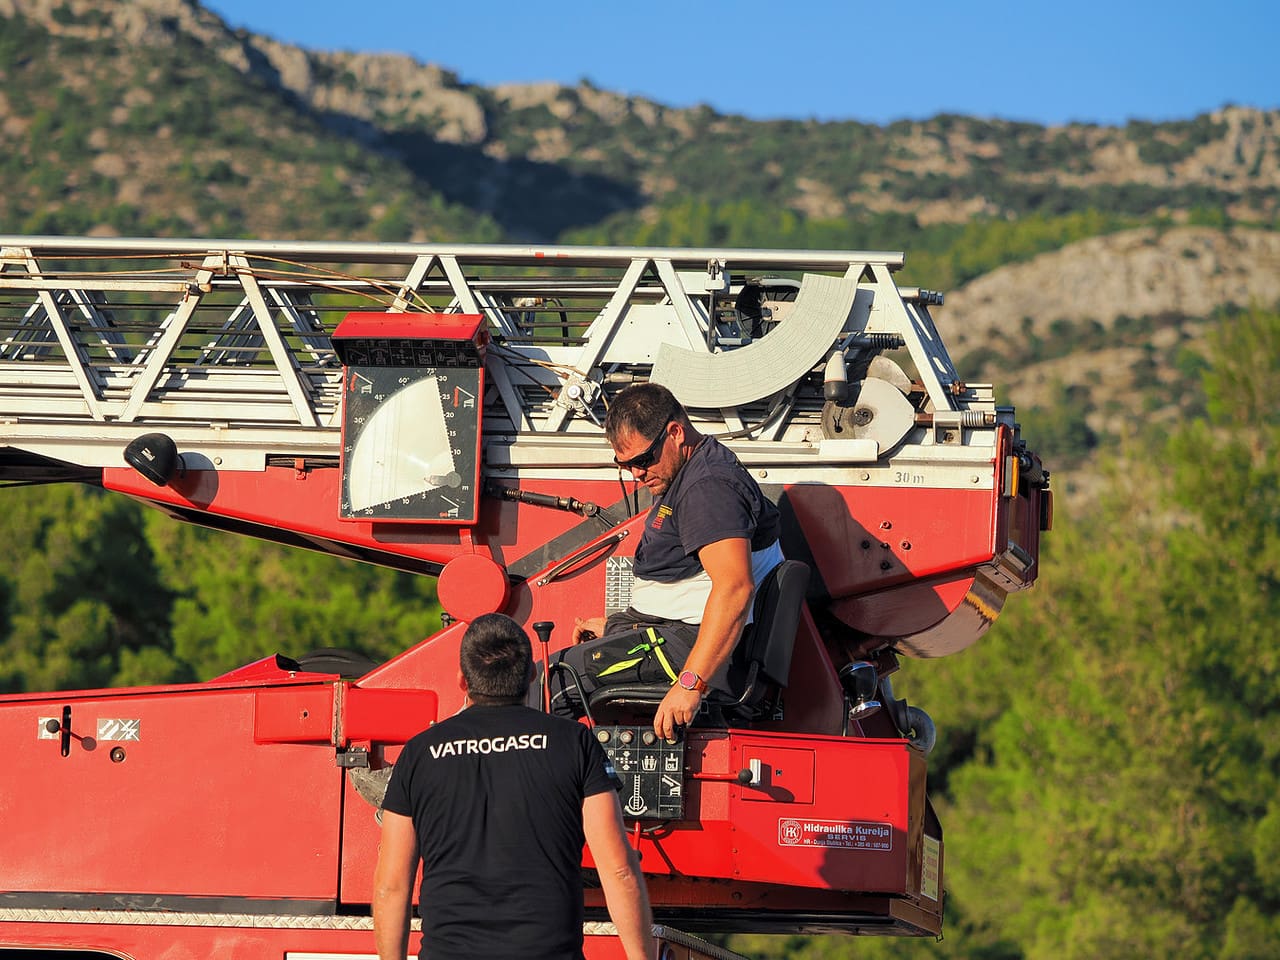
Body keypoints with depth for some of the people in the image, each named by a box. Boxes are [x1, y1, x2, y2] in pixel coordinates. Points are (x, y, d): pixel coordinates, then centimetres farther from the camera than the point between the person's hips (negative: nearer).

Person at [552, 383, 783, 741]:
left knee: (547, 681, -15)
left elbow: (734, 587, -32)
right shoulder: (687, 476, 16)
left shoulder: (709, 486, -21)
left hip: (691, 642, -12)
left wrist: (691, 684, -37)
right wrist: (617, 627, 25)